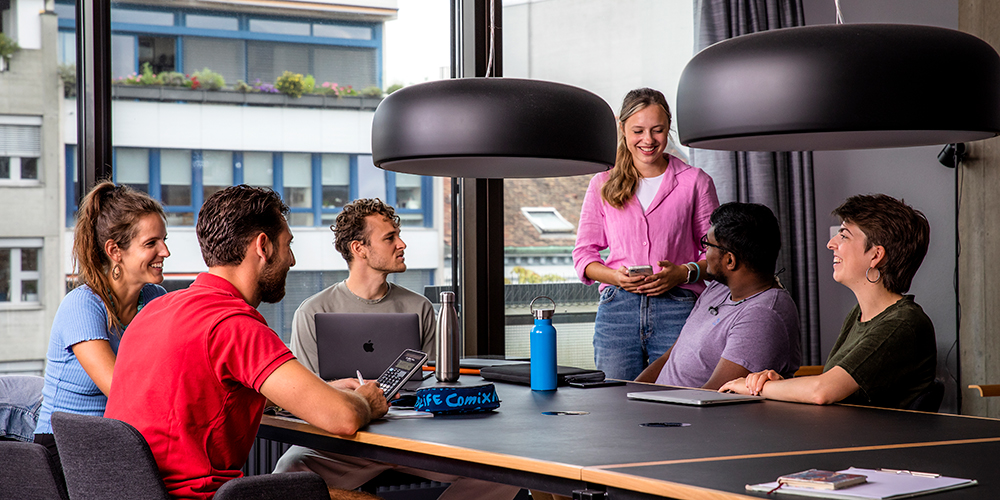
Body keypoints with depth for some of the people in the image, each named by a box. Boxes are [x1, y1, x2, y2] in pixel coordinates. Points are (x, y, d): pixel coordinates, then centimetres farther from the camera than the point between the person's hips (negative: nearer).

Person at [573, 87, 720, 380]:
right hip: (617, 309, 2)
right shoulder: (603, 185, 13)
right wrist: (615, 276, -6)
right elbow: (584, 253, 13)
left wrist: (684, 273, -11)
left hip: (677, 311, -2)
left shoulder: (695, 182, 8)